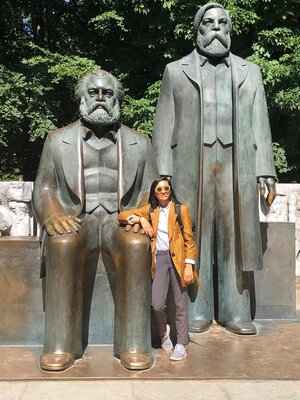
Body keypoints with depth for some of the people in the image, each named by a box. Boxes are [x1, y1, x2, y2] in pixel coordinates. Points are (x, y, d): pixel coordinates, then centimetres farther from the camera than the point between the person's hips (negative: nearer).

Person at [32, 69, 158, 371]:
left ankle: (134, 345, -29)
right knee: (62, 244, -35)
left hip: (122, 220, 0)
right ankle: (60, 346, -29)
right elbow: (43, 189, 9)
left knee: (137, 245, -34)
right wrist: (54, 216, -13)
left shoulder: (138, 142, 16)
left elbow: (151, 191, 11)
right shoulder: (58, 140, 14)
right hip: (75, 221, 0)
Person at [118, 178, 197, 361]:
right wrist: (141, 219, -5)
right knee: (157, 304, -6)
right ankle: (164, 331, 25)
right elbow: (122, 216, 12)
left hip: (177, 258, -2)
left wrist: (189, 265, -8)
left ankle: (182, 345, 15)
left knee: (181, 304, 1)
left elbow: (189, 239, 0)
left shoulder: (181, 209, 3)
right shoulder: (150, 210, 12)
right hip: (160, 258, 2)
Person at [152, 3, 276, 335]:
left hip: (236, 168, 1)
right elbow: (163, 126, 5)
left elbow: (260, 125, 10)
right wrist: (162, 174, -4)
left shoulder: (249, 72, 15)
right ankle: (198, 312, 8)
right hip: (191, 168, -1)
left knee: (234, 239, 1)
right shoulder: (176, 71, 11)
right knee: (195, 238, 0)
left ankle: (234, 312, 7)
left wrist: (265, 171, 1)